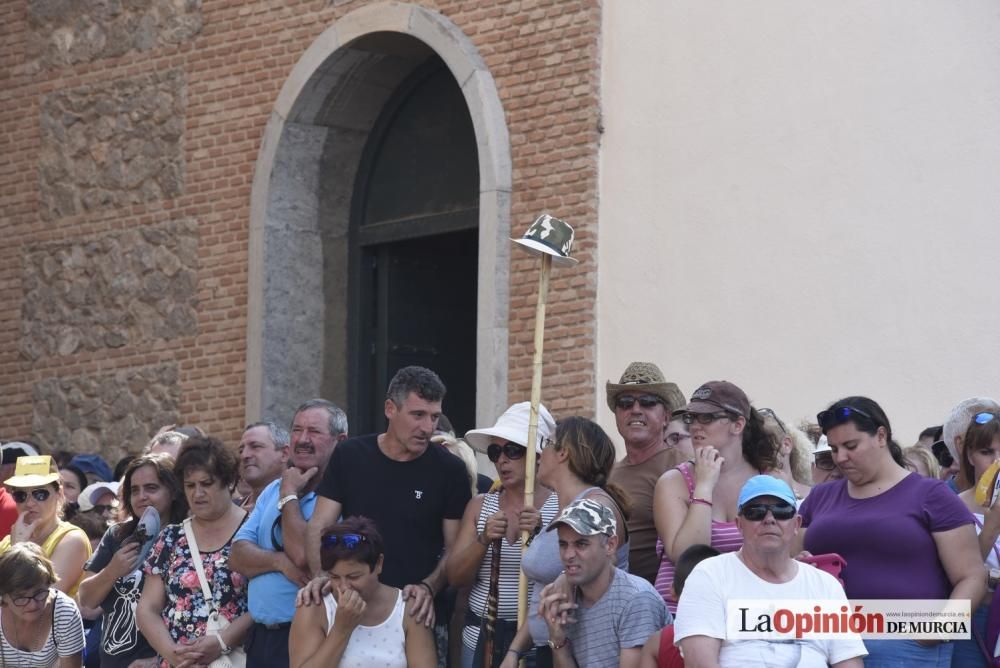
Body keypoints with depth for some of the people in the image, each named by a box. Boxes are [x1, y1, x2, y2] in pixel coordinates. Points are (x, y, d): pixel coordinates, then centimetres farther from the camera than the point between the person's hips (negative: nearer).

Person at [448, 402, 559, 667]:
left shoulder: (561, 507, -3)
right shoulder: (480, 505, 7)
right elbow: (456, 577, 0)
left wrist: (541, 536, -23)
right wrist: (484, 540, -16)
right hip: (481, 635, 3)